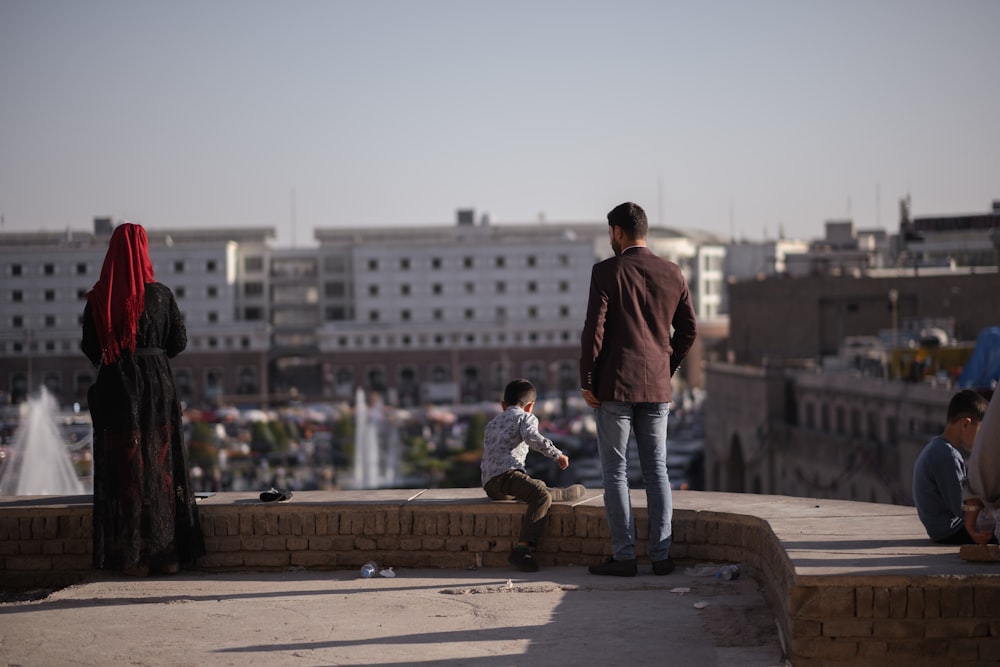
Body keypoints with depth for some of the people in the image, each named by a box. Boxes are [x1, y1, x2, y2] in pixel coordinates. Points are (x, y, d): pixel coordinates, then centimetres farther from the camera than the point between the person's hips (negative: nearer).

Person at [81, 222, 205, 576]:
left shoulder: (99, 298, -4)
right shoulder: (160, 294, -4)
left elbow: (89, 347, 2)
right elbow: (179, 341, 1)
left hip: (115, 387, 0)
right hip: (157, 384, 0)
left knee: (124, 469, 3)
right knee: (160, 465, 7)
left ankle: (132, 556, 2)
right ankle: (166, 554, 7)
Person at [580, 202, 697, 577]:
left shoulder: (606, 272, -8)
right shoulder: (672, 274, 6)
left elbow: (594, 329, -12)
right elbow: (688, 329, 9)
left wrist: (586, 381, -5)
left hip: (615, 384, -4)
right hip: (657, 388, 4)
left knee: (615, 471, 1)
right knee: (656, 470, 9)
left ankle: (623, 556, -1)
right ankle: (661, 555, 8)